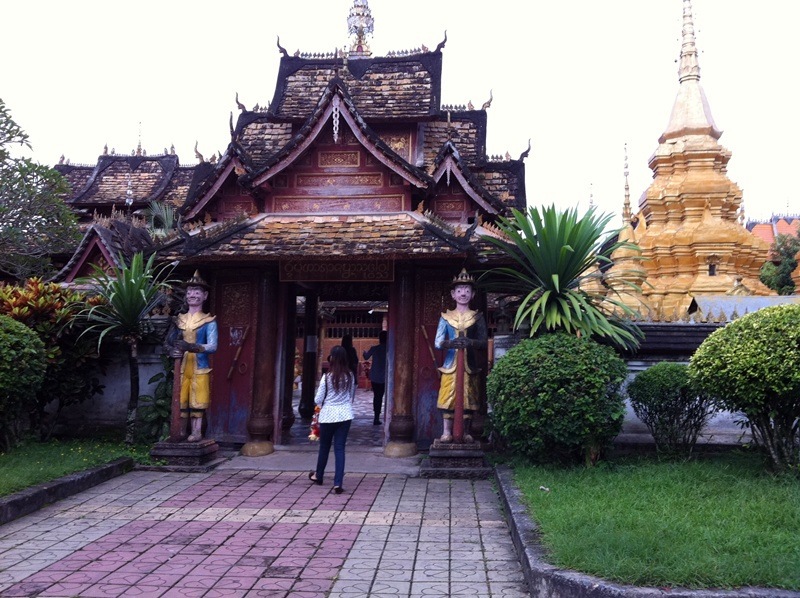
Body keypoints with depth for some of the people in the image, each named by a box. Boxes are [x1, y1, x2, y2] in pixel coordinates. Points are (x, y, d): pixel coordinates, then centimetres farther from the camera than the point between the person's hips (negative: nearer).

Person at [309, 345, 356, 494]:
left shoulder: (327, 377, -13)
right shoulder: (350, 376, -2)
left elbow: (318, 399, -6)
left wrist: (321, 404, 15)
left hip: (328, 415, -2)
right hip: (345, 415, 2)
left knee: (324, 447, 16)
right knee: (340, 448, 4)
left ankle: (318, 476, 36)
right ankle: (338, 483, -3)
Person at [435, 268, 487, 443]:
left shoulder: (477, 317, 7)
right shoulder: (446, 317, 7)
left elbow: (484, 342, -1)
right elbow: (437, 343, 1)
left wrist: (470, 342, -21)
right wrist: (450, 343, -20)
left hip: (469, 364, 0)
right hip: (451, 363, 0)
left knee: (468, 398, 2)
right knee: (448, 397, -3)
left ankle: (466, 433, 11)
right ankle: (447, 432, 3)